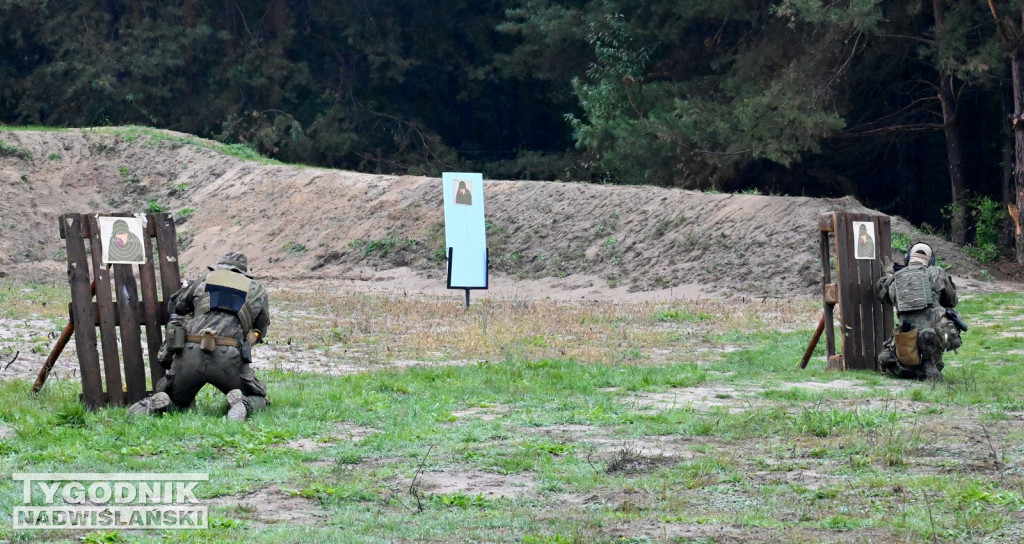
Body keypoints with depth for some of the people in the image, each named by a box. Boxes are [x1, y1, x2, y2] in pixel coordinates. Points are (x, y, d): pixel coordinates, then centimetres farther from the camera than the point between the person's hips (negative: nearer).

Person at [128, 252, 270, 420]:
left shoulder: (205, 278, 21)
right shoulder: (257, 289, 19)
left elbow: (174, 305, 31)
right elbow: (260, 330, 29)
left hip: (190, 354, 2)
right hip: (229, 357, -2)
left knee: (176, 402, 25)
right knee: (257, 400, 20)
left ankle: (153, 405, -9)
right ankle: (243, 404, -15)